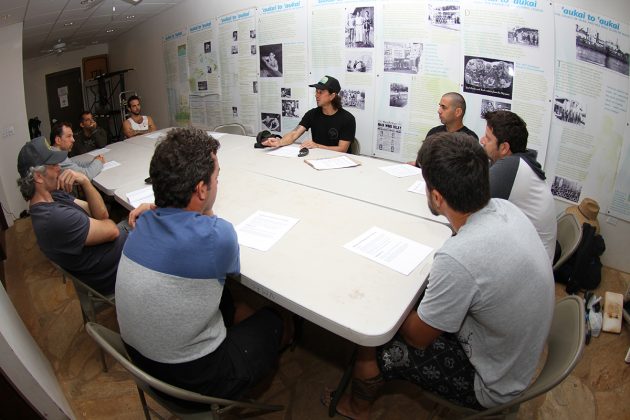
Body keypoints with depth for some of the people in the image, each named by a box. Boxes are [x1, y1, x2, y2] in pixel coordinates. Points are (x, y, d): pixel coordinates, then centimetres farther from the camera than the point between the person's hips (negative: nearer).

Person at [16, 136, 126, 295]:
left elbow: (101, 214, -3)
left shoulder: (54, 195, 0)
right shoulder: (54, 217, -30)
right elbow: (112, 231, -22)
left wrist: (85, 181, -17)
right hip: (113, 274, -8)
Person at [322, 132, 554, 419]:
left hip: (491, 385, -7)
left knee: (372, 342, 1)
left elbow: (419, 336, -20)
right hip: (519, 355, 7)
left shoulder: (457, 259, -39)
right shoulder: (505, 208, -15)